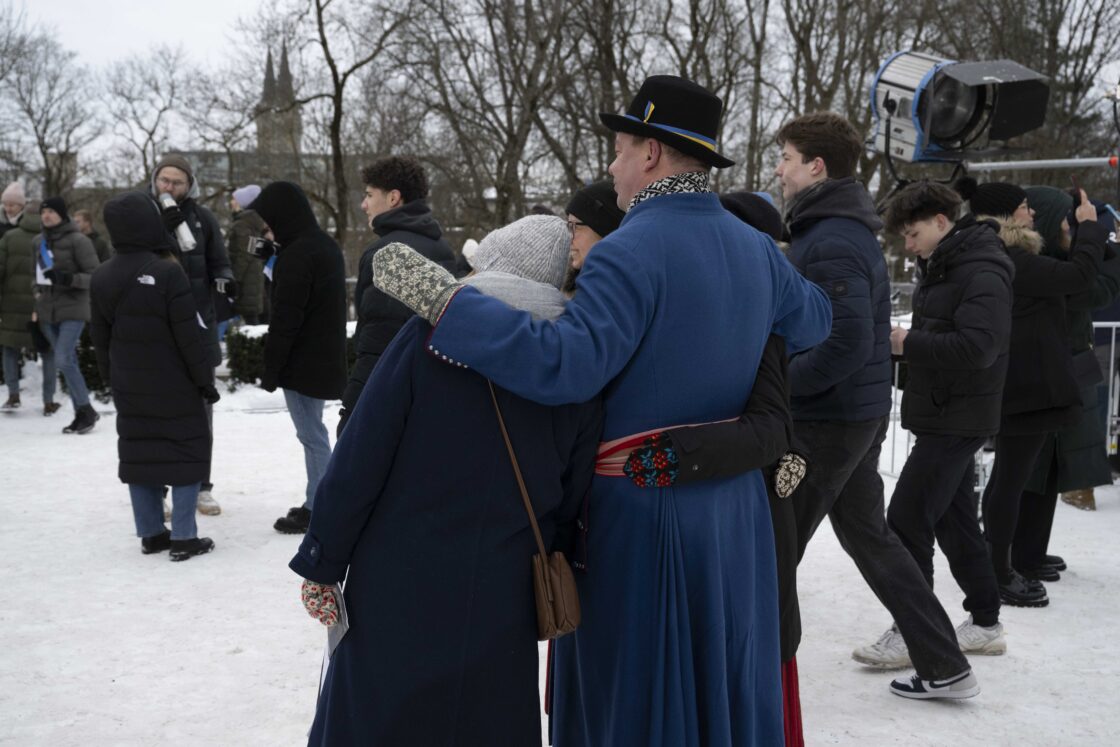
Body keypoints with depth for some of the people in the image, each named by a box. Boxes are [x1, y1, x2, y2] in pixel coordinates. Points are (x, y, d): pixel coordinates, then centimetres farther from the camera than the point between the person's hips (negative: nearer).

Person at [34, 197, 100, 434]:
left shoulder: (78, 240, -9)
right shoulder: (40, 242, 11)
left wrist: (67, 278, -23)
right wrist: (37, 306, 18)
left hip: (73, 310, -6)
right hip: (48, 312, 6)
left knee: (63, 361, -15)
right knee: (68, 362, 8)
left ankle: (86, 410, -1)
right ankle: (81, 413, 14)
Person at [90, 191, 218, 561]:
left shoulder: (101, 277, 1)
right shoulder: (167, 272, -18)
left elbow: (100, 338, 9)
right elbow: (188, 336, -16)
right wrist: (205, 379, -7)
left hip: (129, 388, 6)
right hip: (173, 385, -6)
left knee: (138, 453, 13)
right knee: (187, 450, 3)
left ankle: (151, 534, 17)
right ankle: (183, 537, 1)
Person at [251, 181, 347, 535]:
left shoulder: (296, 254, -20)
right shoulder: (327, 245, 11)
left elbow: (285, 320, -20)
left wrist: (271, 369, -13)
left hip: (302, 362, -10)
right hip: (326, 357, 10)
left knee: (312, 435, -3)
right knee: (314, 433, 15)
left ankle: (317, 510, 3)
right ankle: (317, 502, 22)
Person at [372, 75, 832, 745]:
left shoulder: (632, 251, -20)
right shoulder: (757, 248, 3)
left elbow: (564, 364, -32)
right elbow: (814, 320, 21)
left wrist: (438, 295, -30)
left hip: (646, 518, -7)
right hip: (738, 512, 7)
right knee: (728, 685, 20)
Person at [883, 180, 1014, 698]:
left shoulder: (982, 273, -17)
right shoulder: (940, 268, 13)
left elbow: (978, 346, -28)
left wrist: (910, 343, -22)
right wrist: (905, 342, 0)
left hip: (959, 420, -10)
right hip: (942, 416, 10)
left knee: (907, 519, -9)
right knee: (955, 520, 16)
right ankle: (985, 622, 27)